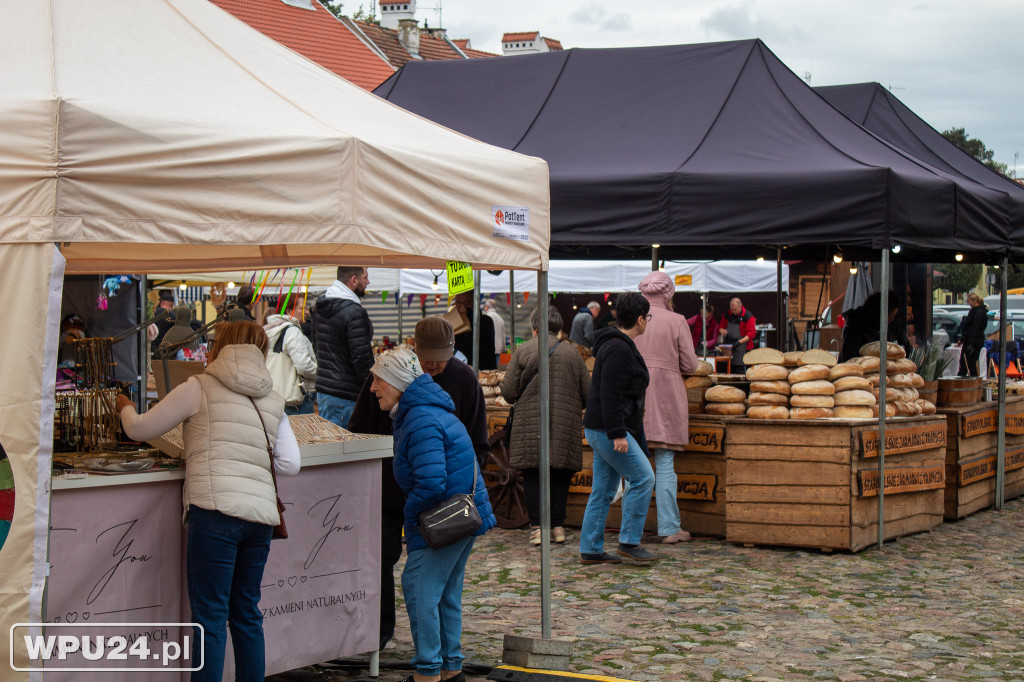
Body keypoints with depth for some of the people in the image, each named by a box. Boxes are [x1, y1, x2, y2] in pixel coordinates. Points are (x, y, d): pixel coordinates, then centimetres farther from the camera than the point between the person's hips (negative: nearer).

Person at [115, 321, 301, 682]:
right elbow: (291, 463, 13)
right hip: (261, 514, 5)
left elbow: (139, 430, 10)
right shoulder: (273, 401, 16)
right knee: (247, 614, 15)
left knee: (210, 617, -3)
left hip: (217, 509, -5)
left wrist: (126, 408, 31)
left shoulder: (200, 388, 3)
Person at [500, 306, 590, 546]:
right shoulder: (572, 353, 6)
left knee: (532, 475, 4)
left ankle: (536, 526, 0)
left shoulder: (523, 351, -1)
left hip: (530, 423, -2)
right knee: (560, 475, 9)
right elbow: (588, 394, 7)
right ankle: (558, 525, 8)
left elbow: (508, 391, -3)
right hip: (565, 425, 2)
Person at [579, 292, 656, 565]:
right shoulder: (618, 350, -16)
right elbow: (610, 395, -22)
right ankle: (629, 541, -3)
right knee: (643, 478, -7)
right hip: (608, 429, -11)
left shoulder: (619, 345, 18)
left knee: (603, 490, 10)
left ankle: (590, 549, 13)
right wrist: (617, 434, -24)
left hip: (602, 430, 11)